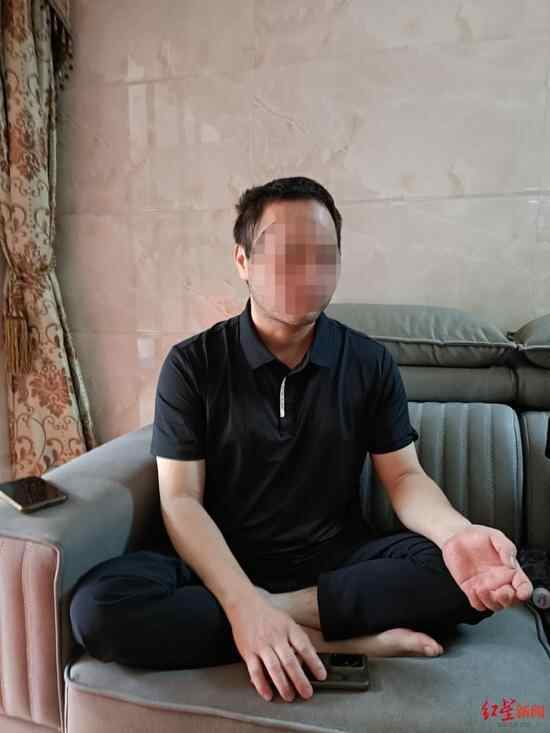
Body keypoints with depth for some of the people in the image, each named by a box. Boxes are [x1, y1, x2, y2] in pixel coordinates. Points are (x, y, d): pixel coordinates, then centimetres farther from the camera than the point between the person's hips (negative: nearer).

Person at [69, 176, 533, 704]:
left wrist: (456, 533, -25)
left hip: (339, 562, 1)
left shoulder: (370, 363, -1)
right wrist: (243, 604, -29)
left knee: (463, 574, -24)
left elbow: (403, 477, -1)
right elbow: (180, 499, -12)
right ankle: (341, 643, -22)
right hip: (226, 567, 0)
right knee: (97, 607, -28)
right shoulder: (192, 364, -7)